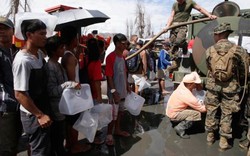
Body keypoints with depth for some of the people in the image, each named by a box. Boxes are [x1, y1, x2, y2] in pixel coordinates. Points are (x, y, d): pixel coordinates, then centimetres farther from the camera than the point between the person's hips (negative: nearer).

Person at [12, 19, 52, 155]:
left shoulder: (40, 54, 3)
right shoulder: (23, 60, -24)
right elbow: (19, 94, -23)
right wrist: (39, 115, -20)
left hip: (43, 110, 8)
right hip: (33, 115, -8)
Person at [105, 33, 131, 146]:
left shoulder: (122, 56, 8)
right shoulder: (110, 57, -17)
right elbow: (109, 76, -19)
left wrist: (127, 86, 17)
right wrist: (114, 91, -22)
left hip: (122, 90, 8)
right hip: (115, 91, -8)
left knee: (120, 111, 19)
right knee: (113, 114, 1)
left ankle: (117, 129, 37)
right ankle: (109, 135, 18)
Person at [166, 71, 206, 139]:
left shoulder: (182, 84, -12)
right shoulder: (188, 97, -29)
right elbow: (202, 109, -18)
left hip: (171, 110, 8)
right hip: (173, 114, -8)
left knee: (195, 105, 9)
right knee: (197, 113, -19)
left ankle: (179, 122, 16)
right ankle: (180, 128, -8)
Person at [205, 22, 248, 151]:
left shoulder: (209, 50, -3)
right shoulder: (238, 50, -7)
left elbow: (209, 68, 4)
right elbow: (244, 71, 1)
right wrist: (238, 82, 18)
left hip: (213, 86, 2)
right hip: (230, 87, -1)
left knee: (211, 111, 15)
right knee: (226, 114, 9)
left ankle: (210, 136, 27)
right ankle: (223, 141, 16)